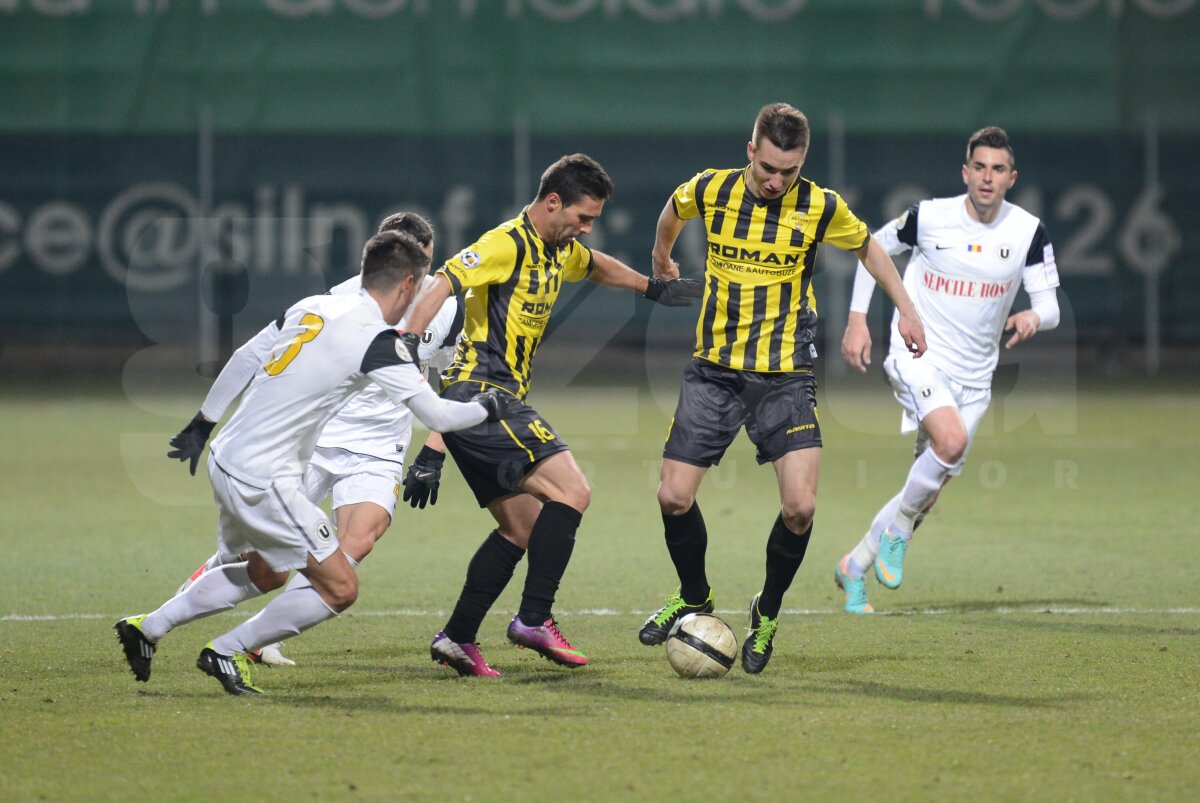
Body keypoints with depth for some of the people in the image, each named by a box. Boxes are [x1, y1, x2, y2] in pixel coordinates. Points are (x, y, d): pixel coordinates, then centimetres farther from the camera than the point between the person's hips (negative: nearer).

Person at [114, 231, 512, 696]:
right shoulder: (376, 340, -16)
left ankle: (147, 627, 32)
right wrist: (485, 408, 4)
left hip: (226, 460, 9)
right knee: (340, 589, -3)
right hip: (263, 478, -9)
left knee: (267, 574, 29)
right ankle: (227, 653, 4)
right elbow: (436, 415, -12)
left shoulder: (311, 308, 7)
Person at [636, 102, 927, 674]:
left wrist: (906, 310, 13)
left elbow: (866, 248, 13)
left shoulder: (821, 208, -8)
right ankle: (694, 597, 24)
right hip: (714, 370, 2)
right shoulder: (710, 191, -5)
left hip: (785, 376, -1)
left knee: (800, 507, -14)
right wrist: (661, 258, 36)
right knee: (674, 498, -4)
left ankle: (768, 612, 11)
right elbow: (673, 210, 20)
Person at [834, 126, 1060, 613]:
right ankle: (898, 530, -7)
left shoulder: (1029, 232, -3)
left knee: (929, 492, 7)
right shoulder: (930, 216, -8)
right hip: (917, 355, -4)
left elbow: (1050, 307, -2)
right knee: (952, 441, -31)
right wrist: (857, 319, 0)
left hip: (973, 377, 4)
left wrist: (1033, 317, -27)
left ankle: (854, 567, 27)